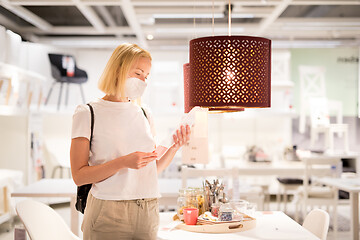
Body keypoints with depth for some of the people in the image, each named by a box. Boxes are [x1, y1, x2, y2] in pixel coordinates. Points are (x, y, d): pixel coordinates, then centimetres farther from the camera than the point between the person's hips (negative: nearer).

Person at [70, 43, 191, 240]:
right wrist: (123, 162, -20)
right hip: (108, 214, -4)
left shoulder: (144, 115, 12)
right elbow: (79, 176, -9)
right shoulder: (88, 113, -3)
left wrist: (174, 148, -1)